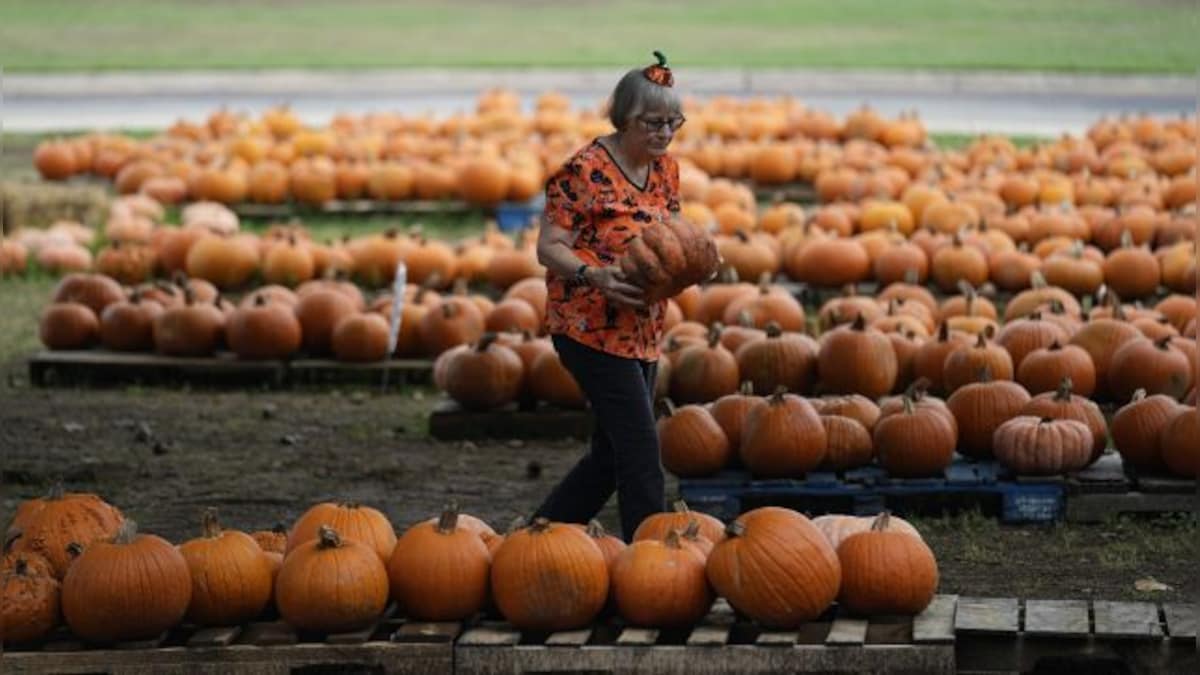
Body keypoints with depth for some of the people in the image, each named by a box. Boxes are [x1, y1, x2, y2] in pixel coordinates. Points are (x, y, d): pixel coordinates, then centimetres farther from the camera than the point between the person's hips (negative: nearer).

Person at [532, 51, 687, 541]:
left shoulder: (666, 171, 9)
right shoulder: (585, 171, -14)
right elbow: (548, 247, -15)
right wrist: (594, 275, -33)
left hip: (643, 331, 8)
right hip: (591, 328, -8)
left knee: (612, 455, 13)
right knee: (641, 452, -11)